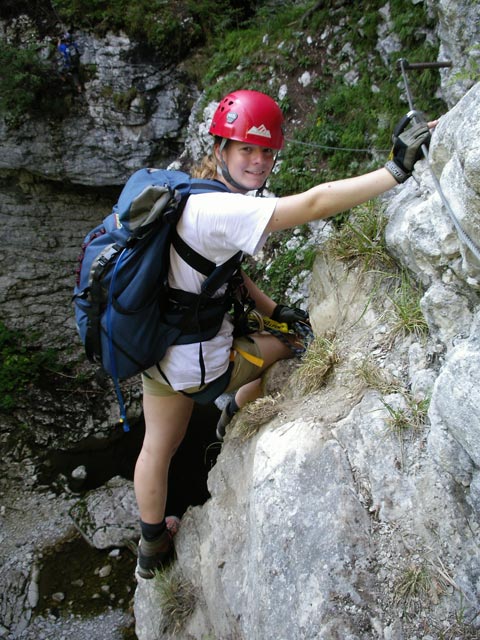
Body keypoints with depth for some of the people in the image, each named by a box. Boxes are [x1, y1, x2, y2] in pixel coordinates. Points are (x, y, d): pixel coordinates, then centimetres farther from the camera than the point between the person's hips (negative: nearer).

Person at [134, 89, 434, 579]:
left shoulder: (197, 196, 4)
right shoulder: (220, 209, -28)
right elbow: (314, 204, -37)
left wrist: (271, 309, 10)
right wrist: (398, 169, -36)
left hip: (157, 349, 9)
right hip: (198, 363, -9)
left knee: (157, 447, 24)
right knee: (287, 348, 17)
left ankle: (151, 546, 45)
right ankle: (236, 414, 39)